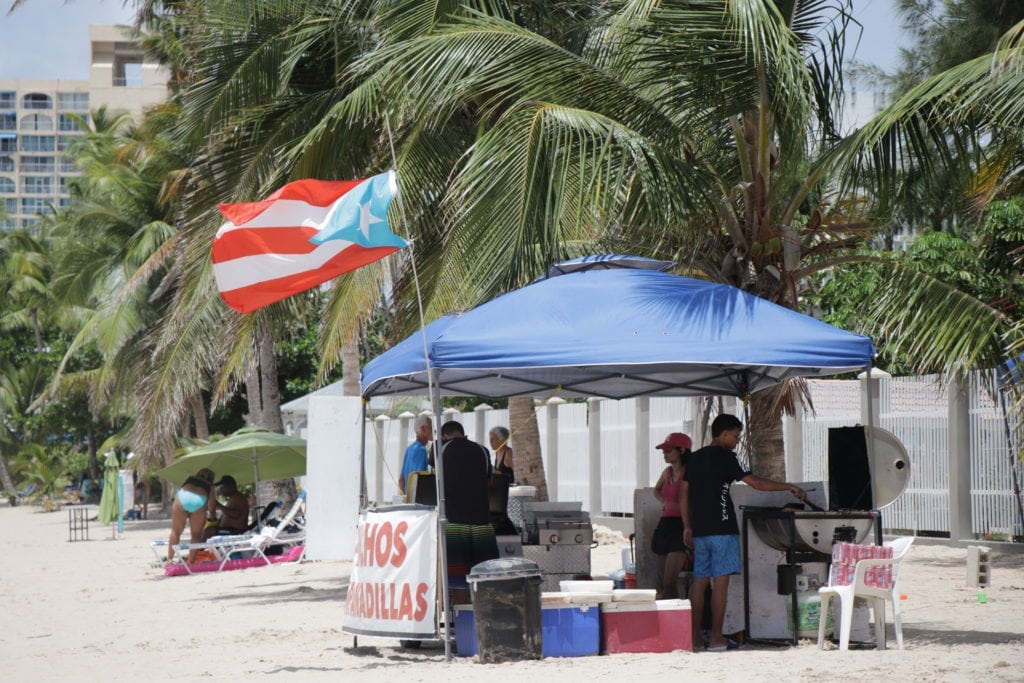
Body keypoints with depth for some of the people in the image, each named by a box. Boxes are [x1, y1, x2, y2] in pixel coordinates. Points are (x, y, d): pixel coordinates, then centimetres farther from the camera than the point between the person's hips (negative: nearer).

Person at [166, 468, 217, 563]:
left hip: (182, 497, 1)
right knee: (196, 535, 12)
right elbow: (212, 508, 28)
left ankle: (169, 559, 8)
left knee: (175, 531, 11)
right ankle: (190, 562, 9)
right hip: (199, 501, -1)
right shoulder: (209, 486, 31)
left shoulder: (190, 479, 37)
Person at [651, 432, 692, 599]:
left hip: (681, 527, -9)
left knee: (669, 582, -19)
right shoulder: (668, 472, 14)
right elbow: (657, 490, 34)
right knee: (663, 579, 8)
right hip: (665, 525, 9)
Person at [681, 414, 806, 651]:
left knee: (699, 581, 9)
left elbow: (684, 495, 16)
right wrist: (788, 487, -3)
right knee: (720, 581, -6)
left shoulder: (694, 459, 14)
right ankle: (716, 638, -8)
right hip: (721, 529, -7)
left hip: (700, 530, 7)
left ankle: (695, 636, 8)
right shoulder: (724, 457, -7)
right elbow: (754, 482, -9)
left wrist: (687, 526, 21)